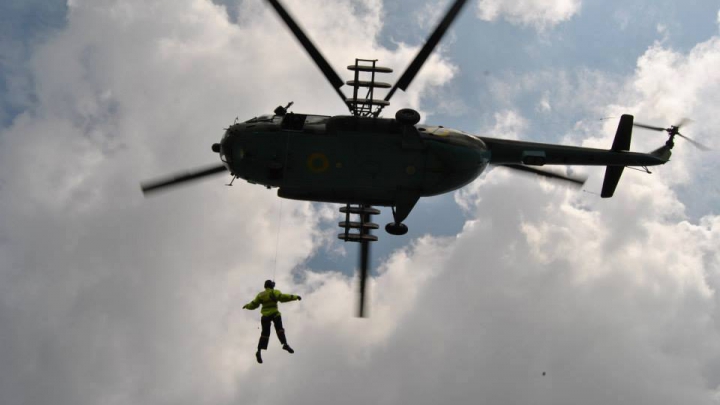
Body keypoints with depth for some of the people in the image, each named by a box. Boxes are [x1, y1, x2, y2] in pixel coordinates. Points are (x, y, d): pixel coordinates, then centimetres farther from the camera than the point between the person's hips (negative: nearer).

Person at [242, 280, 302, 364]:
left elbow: (253, 305, 22)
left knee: (265, 333, 7)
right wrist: (295, 297, -12)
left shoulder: (260, 295, 17)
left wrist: (247, 306, 43)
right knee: (279, 329, -12)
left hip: (265, 316, 4)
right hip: (275, 314, -4)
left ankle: (259, 351, -2)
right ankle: (285, 344, -35)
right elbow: (282, 297, -13)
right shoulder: (274, 292, 3)